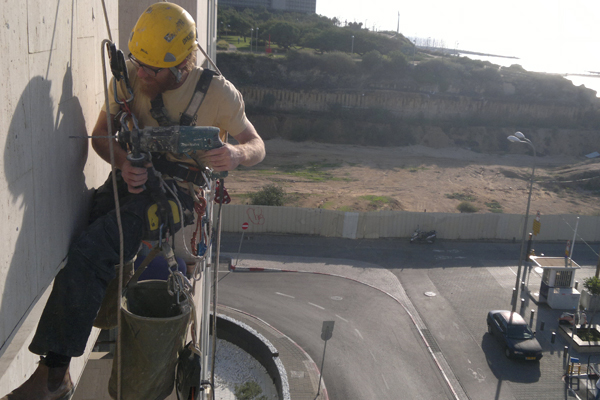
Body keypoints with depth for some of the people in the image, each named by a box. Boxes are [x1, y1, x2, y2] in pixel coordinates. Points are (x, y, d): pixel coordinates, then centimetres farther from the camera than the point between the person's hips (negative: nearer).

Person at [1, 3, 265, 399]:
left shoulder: (218, 94, -13)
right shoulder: (131, 76, -2)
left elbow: (257, 146, -3)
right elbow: (101, 134, 6)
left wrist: (237, 154, -29)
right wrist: (124, 163, -17)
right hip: (129, 179, 6)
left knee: (86, 255, -24)